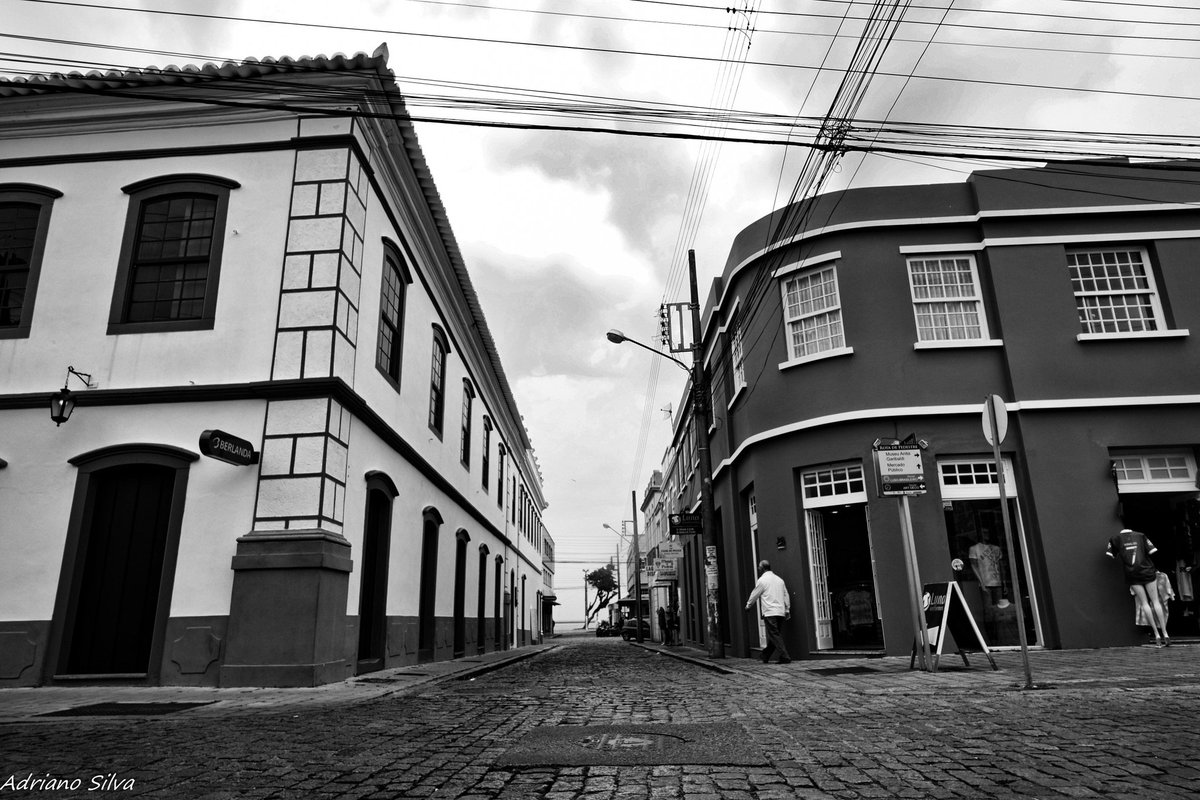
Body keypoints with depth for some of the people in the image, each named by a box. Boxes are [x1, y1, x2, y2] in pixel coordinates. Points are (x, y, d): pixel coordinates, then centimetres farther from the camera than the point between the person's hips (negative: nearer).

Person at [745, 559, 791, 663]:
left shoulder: (762, 580, -5)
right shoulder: (779, 579, 14)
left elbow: (754, 595, 3)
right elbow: (786, 596, 16)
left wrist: (748, 606, 19)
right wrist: (787, 610, 21)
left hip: (769, 612, -7)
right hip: (781, 612, 7)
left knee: (774, 635, -6)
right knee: (774, 634, 14)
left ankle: (784, 657, -13)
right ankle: (765, 656, 24)